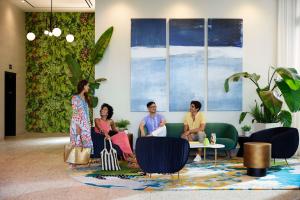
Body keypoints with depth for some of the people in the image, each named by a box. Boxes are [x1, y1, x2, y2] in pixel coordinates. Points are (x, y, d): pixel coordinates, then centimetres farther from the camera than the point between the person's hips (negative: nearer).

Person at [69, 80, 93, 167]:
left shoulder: (85, 98, 14)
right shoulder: (75, 98, -9)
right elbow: (75, 113, -13)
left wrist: (89, 123, 12)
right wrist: (77, 126, -17)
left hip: (85, 123, 7)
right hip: (78, 123, -7)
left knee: (86, 141, 6)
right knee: (77, 141, -2)